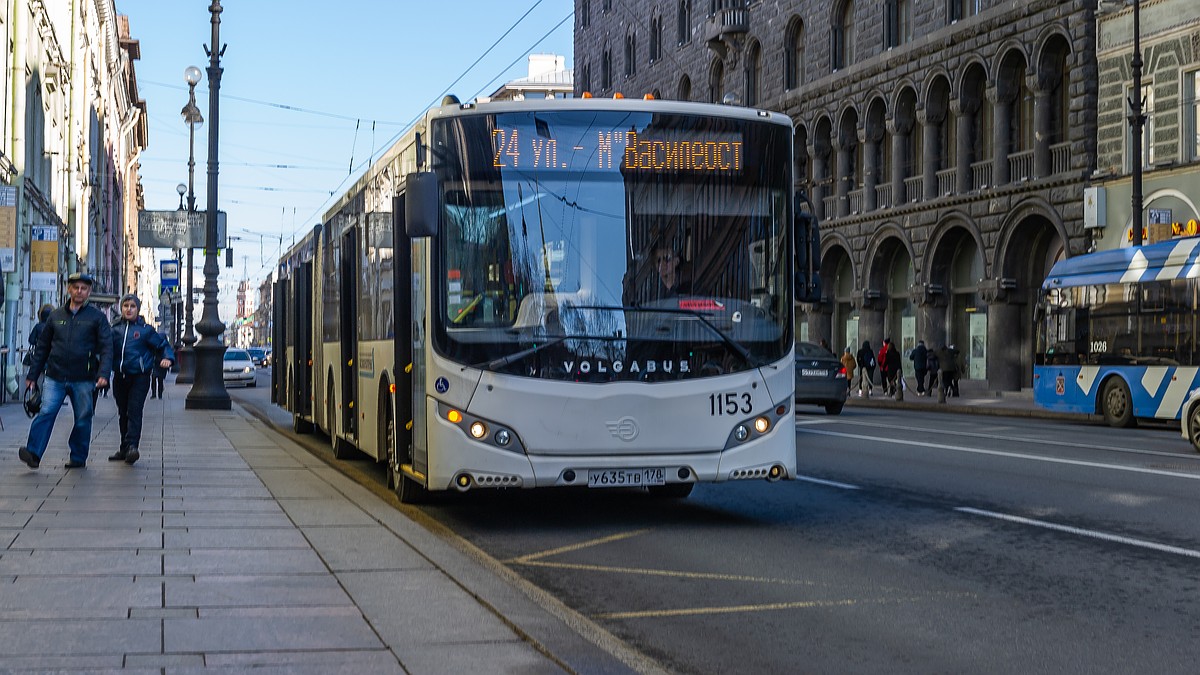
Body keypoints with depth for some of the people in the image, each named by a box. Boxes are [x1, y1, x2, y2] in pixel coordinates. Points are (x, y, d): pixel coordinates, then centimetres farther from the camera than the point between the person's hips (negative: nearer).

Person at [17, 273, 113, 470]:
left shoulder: (97, 317, 4)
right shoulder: (55, 316, 13)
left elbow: (106, 348, -3)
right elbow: (42, 348, 17)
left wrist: (103, 374, -17)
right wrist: (32, 375, 13)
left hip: (83, 379, -1)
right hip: (55, 378, 1)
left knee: (83, 419, 5)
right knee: (46, 413, -13)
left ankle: (78, 457, 16)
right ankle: (33, 453, -19)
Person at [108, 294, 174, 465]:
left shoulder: (145, 329, 0)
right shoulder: (115, 329, 8)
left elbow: (163, 344, 7)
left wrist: (167, 358, -12)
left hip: (139, 377, -4)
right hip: (120, 377, 4)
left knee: (134, 411, -15)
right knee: (123, 413, 12)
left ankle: (132, 446, -22)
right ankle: (124, 449, 21)